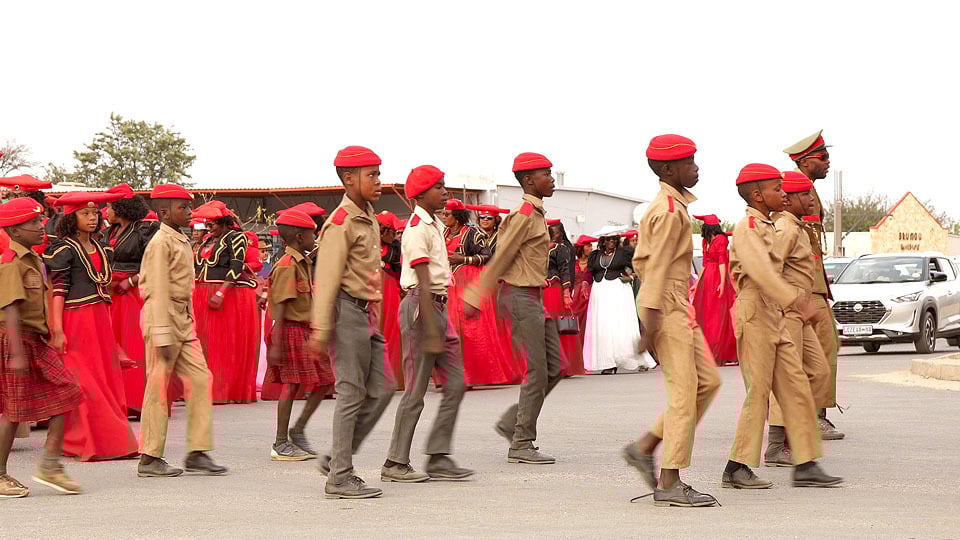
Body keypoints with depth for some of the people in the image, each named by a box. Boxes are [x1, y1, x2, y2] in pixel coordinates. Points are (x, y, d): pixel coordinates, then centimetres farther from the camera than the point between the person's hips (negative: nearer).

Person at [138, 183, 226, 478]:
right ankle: (149, 459, 5)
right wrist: (163, 336, -21)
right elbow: (159, 291, -17)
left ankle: (197, 453, 7)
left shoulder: (182, 242, 16)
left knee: (200, 379, 4)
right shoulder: (161, 243, -12)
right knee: (158, 387, -3)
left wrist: (188, 322, 17)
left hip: (184, 321, 9)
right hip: (163, 318, -9)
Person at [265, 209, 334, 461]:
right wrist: (276, 344, -22)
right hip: (291, 330, -9)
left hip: (305, 330, 10)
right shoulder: (287, 266, -14)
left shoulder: (303, 263, 16)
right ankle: (281, 445, 2)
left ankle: (298, 430, 16)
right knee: (292, 384, -5)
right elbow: (280, 307, -19)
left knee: (324, 380, 7)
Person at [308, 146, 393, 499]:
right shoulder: (341, 223, -13)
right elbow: (326, 279, -17)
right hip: (348, 311, -9)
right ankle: (340, 478, 2)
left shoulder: (369, 218, 15)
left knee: (380, 391, 9)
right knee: (352, 393, -5)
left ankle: (335, 460, 17)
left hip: (367, 313, 9)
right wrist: (320, 328, -20)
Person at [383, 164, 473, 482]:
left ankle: (439, 458, 9)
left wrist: (441, 328, 18)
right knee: (416, 390, -4)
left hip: (438, 305, 9)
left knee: (455, 384, 5)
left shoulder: (434, 226, 16)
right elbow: (423, 282, -20)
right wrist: (432, 333, -24)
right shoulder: (417, 229, -13)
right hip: (421, 305, -9)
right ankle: (395, 465, 4)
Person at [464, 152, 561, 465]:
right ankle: (521, 446, 0)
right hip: (521, 297, -10)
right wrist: (476, 300, -15)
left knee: (553, 368, 9)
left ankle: (511, 423, 16)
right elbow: (500, 259, -16)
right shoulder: (525, 215, -15)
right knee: (537, 372, -7)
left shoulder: (534, 214, 15)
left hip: (533, 298, 10)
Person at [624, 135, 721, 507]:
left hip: (677, 305, 10)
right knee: (683, 392, -8)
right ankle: (669, 484, -5)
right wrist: (651, 324, -22)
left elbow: (644, 261, 21)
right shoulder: (670, 211, -15)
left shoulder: (671, 205, 16)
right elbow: (656, 268, -20)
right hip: (666, 305, -10)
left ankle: (645, 447, 13)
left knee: (707, 381, 12)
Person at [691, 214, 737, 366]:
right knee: (704, 316, 5)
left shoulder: (720, 239, -7)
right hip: (706, 280, 8)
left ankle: (719, 355, -5)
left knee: (717, 318, -6)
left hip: (717, 280, -8)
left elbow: (722, 262, -14)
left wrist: (722, 283, -20)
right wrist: (697, 284, 20)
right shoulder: (706, 241, 17)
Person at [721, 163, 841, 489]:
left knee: (796, 390, 5)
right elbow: (762, 272, -26)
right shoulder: (747, 228, -13)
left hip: (774, 317, 9)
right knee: (758, 393, -6)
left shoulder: (767, 227, 18)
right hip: (755, 316, -9)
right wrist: (799, 302, -33)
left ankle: (805, 465, 6)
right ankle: (737, 469, 2)